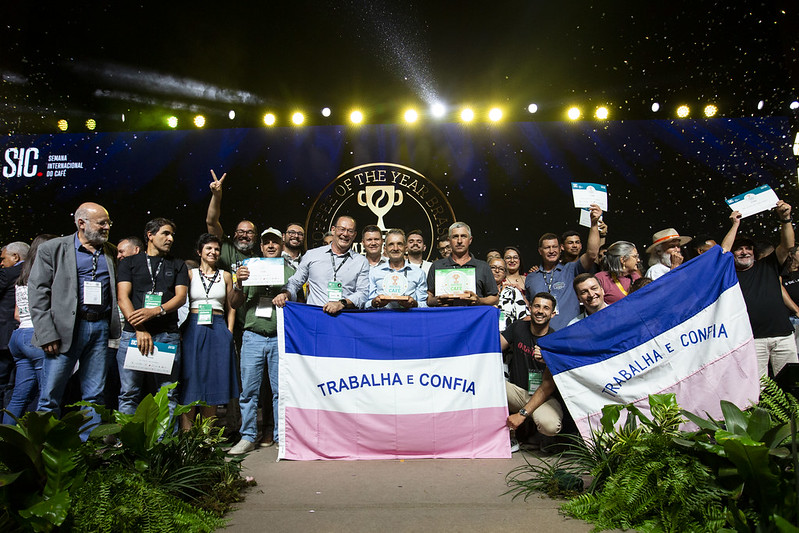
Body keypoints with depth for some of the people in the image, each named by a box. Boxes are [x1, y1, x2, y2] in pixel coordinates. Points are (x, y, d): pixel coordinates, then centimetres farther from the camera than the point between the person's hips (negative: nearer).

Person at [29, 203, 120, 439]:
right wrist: (47, 334, -10)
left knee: (94, 395, 7)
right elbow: (37, 293, -2)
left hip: (101, 328, 3)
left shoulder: (112, 253, 13)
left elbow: (119, 291, 17)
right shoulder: (52, 249, 2)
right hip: (66, 328, -3)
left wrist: (114, 327, 4)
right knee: (50, 396, 1)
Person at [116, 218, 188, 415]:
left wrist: (155, 311, -14)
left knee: (169, 395, -1)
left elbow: (181, 297, 5)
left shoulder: (178, 265, 18)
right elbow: (123, 297, 2)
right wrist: (139, 329, -12)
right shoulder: (129, 263, 14)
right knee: (129, 393, -1)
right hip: (132, 332, 0)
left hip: (168, 335, 1)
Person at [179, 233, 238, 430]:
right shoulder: (190, 274, 9)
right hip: (193, 330, -1)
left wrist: (229, 332, 3)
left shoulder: (225, 276, 12)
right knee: (190, 381, -3)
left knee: (213, 381, 3)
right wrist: (182, 331, -5)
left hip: (218, 331, 1)